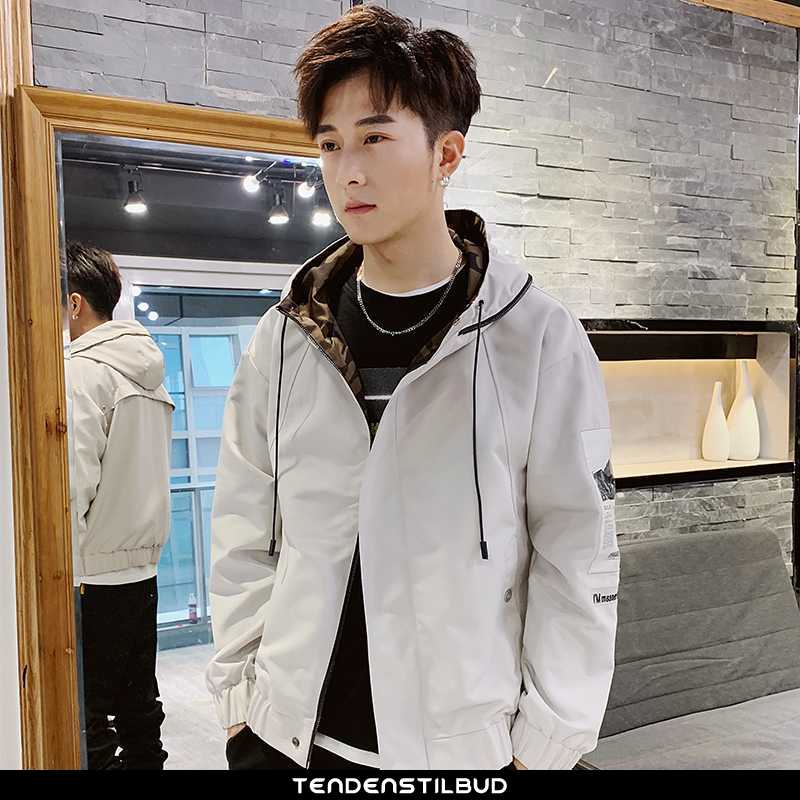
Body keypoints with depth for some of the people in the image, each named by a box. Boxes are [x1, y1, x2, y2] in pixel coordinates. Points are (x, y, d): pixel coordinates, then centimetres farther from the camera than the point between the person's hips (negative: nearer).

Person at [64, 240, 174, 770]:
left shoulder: (84, 371, -13)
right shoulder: (149, 369, 13)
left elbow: (75, 480, -18)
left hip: (94, 572, -8)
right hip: (142, 563, 8)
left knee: (89, 714, 0)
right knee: (139, 699, 16)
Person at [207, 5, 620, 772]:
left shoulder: (540, 341, -10)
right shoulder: (282, 339, -1)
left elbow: (578, 561, -8)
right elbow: (243, 541, 4)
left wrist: (544, 743, -7)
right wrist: (238, 696, 2)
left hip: (466, 747, -2)